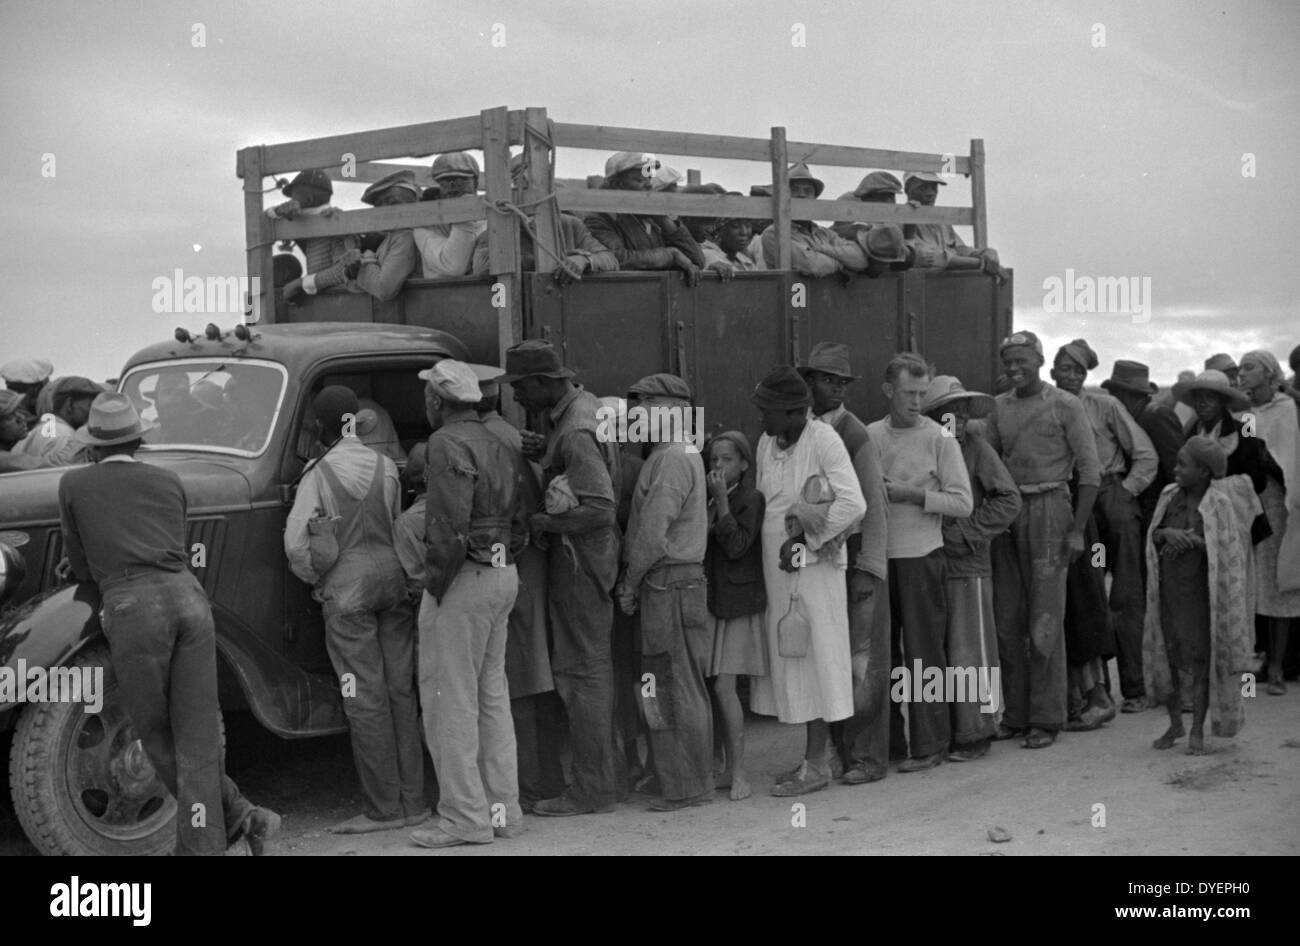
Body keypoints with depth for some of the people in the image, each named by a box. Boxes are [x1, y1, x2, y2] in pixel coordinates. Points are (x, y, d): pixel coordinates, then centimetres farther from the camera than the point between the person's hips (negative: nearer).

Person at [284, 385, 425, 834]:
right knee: (401, 691, 9)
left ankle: (384, 808, 1)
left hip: (347, 588, -4)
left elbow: (296, 544, -8)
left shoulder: (319, 474, -6)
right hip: (393, 579, 4)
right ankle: (413, 800, 11)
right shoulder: (386, 467, 5)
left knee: (366, 699, -1)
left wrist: (317, 579, 8)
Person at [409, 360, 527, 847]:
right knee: (492, 695, 14)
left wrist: (436, 584, -15)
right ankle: (503, 808, 18)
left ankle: (465, 817, -3)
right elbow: (519, 521, 16)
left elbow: (451, 527, -22)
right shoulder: (497, 445, 16)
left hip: (463, 581, -9)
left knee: (449, 699, -4)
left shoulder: (448, 445, -13)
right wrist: (503, 562, 14)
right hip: (503, 576, 9)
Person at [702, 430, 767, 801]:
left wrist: (721, 500, -17)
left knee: (724, 686, -12)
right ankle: (729, 768, 15)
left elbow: (737, 547, -17)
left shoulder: (751, 498, -7)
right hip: (710, 601, 6)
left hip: (738, 603, -6)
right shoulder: (707, 499, 13)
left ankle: (739, 773, -5)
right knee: (716, 689, 7)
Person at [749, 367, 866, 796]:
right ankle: (813, 758, 18)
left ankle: (815, 765, 2)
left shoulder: (824, 440, -12)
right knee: (790, 661, 10)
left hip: (814, 567, -7)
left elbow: (853, 503, -18)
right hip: (778, 568, 8)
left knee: (815, 660, -3)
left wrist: (804, 539, -15)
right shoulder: (766, 443, 10)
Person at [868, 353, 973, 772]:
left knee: (923, 653, -1)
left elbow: (962, 503, -6)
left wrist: (912, 495, -14)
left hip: (920, 556, -4)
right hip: (877, 555, 4)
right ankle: (887, 736, 20)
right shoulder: (869, 436, 8)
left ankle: (929, 745, 7)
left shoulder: (940, 439, -3)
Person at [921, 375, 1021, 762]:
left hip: (968, 566, -4)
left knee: (968, 653, -1)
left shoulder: (976, 447, -3)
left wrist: (968, 531, -9)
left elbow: (1008, 499, -5)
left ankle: (974, 736, 8)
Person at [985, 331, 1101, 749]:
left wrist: (1077, 530, -9)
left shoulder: (1065, 405, -1)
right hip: (1006, 512, 5)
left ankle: (1046, 719, 1)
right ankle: (1015, 715, 15)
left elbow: (1089, 471, -3)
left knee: (1045, 619, -5)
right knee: (1007, 618, 6)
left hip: (1047, 509, -5)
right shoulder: (999, 407, 13)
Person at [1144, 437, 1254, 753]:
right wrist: (1168, 533, -17)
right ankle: (1175, 724, 26)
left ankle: (1198, 732, 11)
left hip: (1200, 593, -4)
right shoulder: (1170, 496, 3)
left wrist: (1192, 540, -18)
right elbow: (1153, 537, 3)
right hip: (1168, 590, 4)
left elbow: (1230, 550, -9)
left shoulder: (1218, 504, -9)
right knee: (1165, 657, 8)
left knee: (1200, 661, 0)